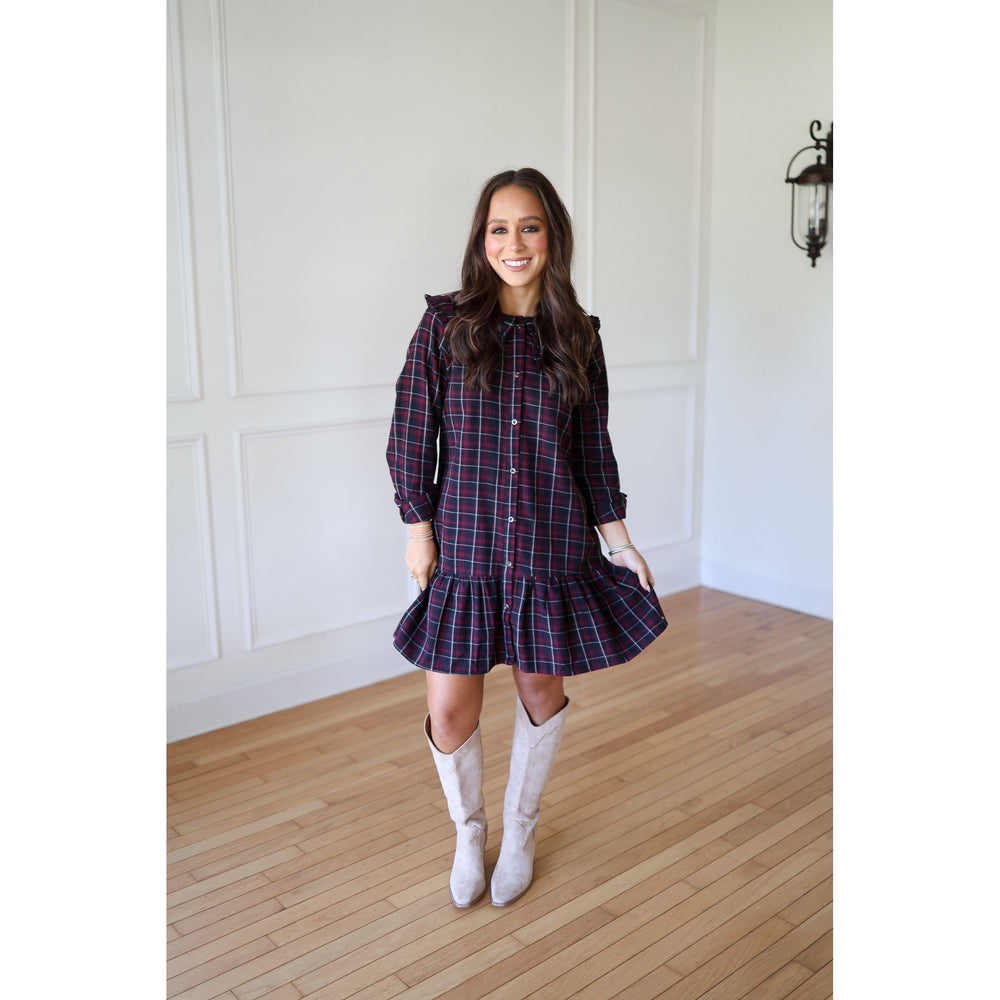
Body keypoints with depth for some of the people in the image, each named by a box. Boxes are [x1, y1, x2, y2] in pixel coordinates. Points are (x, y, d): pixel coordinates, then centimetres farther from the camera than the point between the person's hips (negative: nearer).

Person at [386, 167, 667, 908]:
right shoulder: (444, 326, -4)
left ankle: (521, 828, 39)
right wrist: (419, 526, -3)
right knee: (450, 713, 1)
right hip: (464, 549, -1)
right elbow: (411, 434, 0)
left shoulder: (577, 336, 2)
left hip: (553, 548, 2)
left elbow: (593, 448, 7)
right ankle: (468, 831, 32)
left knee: (542, 691, 13)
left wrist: (617, 536, 6)